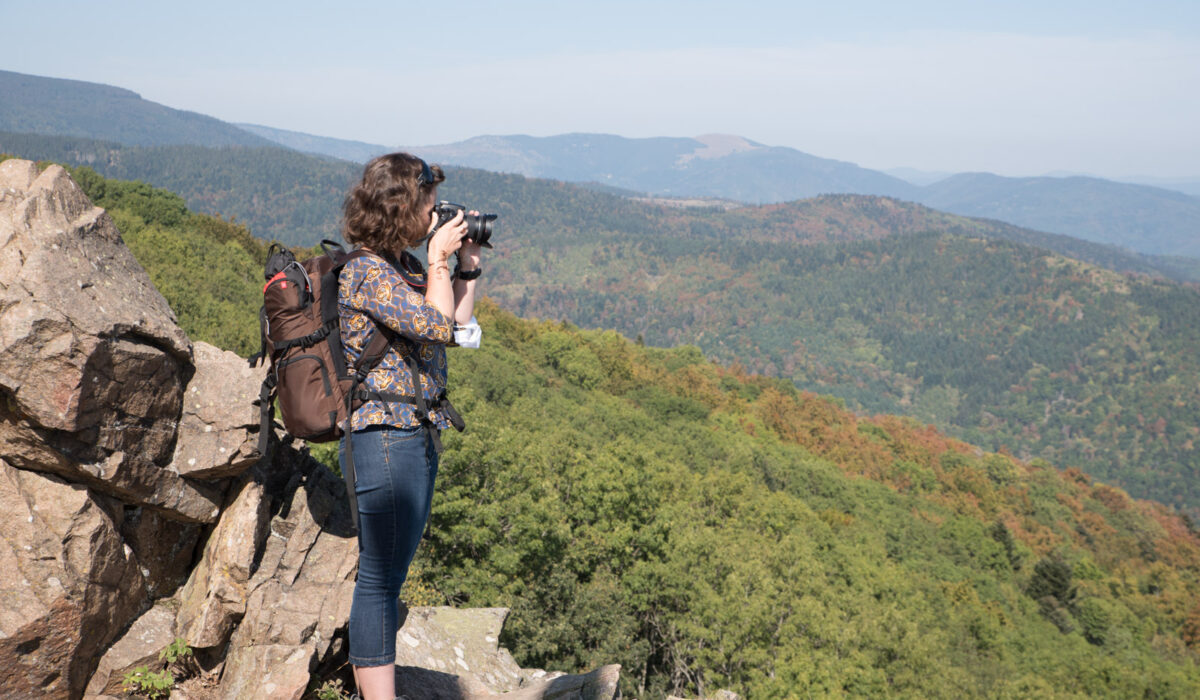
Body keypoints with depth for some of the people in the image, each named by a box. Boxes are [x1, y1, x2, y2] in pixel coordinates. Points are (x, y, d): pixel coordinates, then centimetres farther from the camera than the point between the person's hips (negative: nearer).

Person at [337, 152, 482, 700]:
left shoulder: (405, 266, 14)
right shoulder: (366, 273, -15)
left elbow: (458, 322, 20)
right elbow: (436, 326, -22)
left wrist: (467, 263, 13)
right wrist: (441, 260, -11)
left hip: (417, 435, 10)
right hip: (385, 435, -10)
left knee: (387, 574, 16)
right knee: (380, 577, -5)